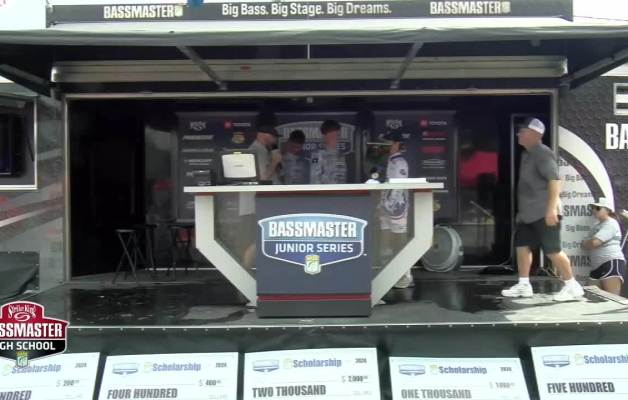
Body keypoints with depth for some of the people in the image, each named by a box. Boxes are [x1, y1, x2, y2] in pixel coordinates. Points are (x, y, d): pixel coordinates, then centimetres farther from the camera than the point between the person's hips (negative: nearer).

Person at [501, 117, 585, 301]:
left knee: (553, 250, -7)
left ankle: (572, 286, 4)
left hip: (543, 213, -10)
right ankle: (523, 285, 16)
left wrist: (552, 208, -30)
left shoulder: (543, 154, -13)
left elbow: (554, 179, -23)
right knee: (521, 246, 9)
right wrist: (521, 210, 24)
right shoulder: (527, 154, 17)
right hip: (528, 213, 10)